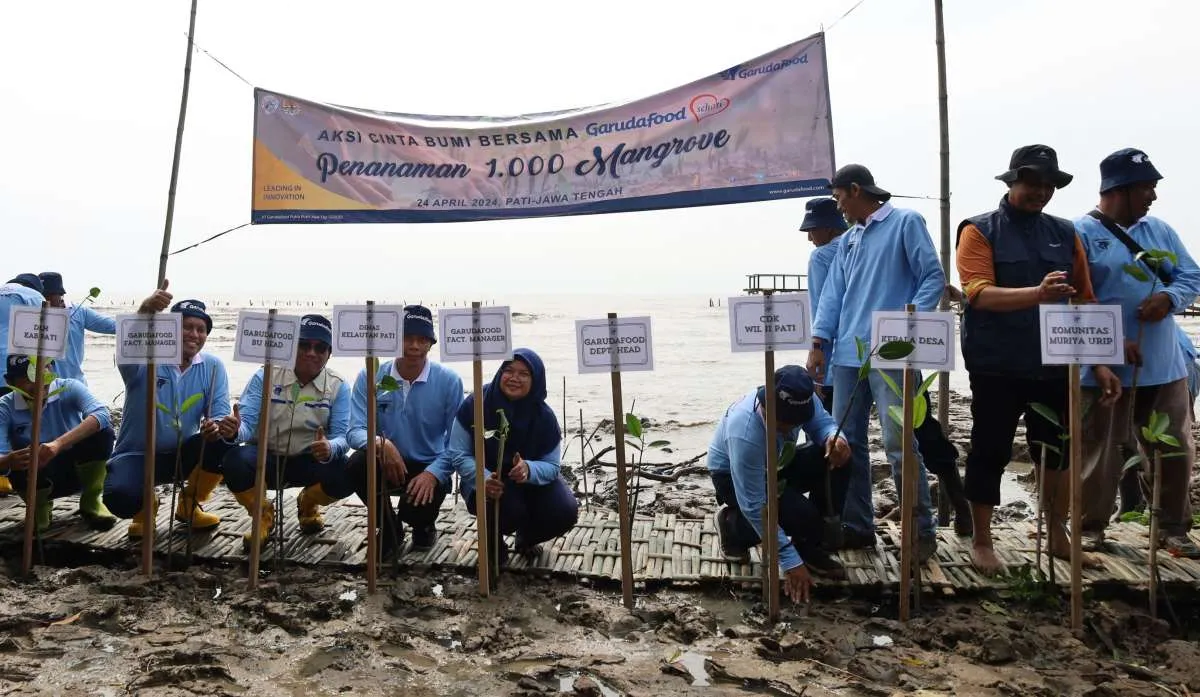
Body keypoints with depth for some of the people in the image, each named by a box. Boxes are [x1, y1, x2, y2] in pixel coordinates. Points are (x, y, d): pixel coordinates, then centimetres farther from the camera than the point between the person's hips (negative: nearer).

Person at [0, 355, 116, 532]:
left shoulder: (69, 388, -15)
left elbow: (102, 414, -37)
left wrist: (59, 444, -49)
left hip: (79, 470, 0)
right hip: (40, 477, 1)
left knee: (102, 431, -28)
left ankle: (90, 502, -6)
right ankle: (39, 507, 2)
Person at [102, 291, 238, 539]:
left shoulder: (213, 367, -3)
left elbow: (219, 414, -9)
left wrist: (224, 428, -36)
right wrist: (145, 311, -58)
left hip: (182, 455, 3)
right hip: (137, 455, -3)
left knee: (224, 442, -25)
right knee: (120, 498, -32)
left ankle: (189, 505, 3)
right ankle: (145, 506, 10)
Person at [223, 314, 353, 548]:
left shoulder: (338, 387, -5)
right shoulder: (265, 377, -5)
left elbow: (342, 437, -13)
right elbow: (247, 424, -12)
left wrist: (330, 448, -39)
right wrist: (235, 431, -39)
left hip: (309, 462, 0)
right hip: (265, 458, 0)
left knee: (348, 475, -29)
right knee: (234, 462, -32)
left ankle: (307, 504, 10)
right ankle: (262, 514, 2)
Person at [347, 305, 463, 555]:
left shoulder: (449, 381, -10)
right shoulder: (370, 377, -6)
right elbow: (355, 431, -12)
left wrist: (433, 473, -27)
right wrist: (380, 443, -34)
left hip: (428, 467, -1)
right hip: (386, 463, 2)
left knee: (422, 500, -31)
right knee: (358, 462, -29)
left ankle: (424, 525, 13)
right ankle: (390, 531, -1)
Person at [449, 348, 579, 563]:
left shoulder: (544, 416, -12)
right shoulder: (475, 404, -17)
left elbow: (552, 466, -10)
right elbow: (459, 454, -13)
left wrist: (529, 469, -34)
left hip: (533, 482, 3)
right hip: (485, 481, -2)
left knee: (565, 512, -22)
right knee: (509, 510, -35)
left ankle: (526, 537, 15)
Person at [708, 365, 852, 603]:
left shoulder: (800, 400, -25)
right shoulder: (744, 434, -40)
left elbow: (822, 422, -8)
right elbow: (754, 506, -35)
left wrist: (835, 438, -36)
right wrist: (790, 562, -32)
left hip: (776, 466, 7)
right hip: (732, 476, -6)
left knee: (837, 460, -18)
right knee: (802, 517, -28)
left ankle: (810, 547, -1)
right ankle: (733, 525, 1)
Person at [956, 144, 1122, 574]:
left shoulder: (1065, 234, 11)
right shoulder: (979, 231, -3)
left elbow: (1084, 301, 11)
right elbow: (979, 294, -18)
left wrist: (1099, 360, 7)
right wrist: (1038, 293, -32)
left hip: (1052, 365, 5)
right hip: (996, 367, -4)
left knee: (1056, 450, 12)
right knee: (990, 454, 4)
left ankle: (1058, 536, 29)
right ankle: (981, 542, 16)